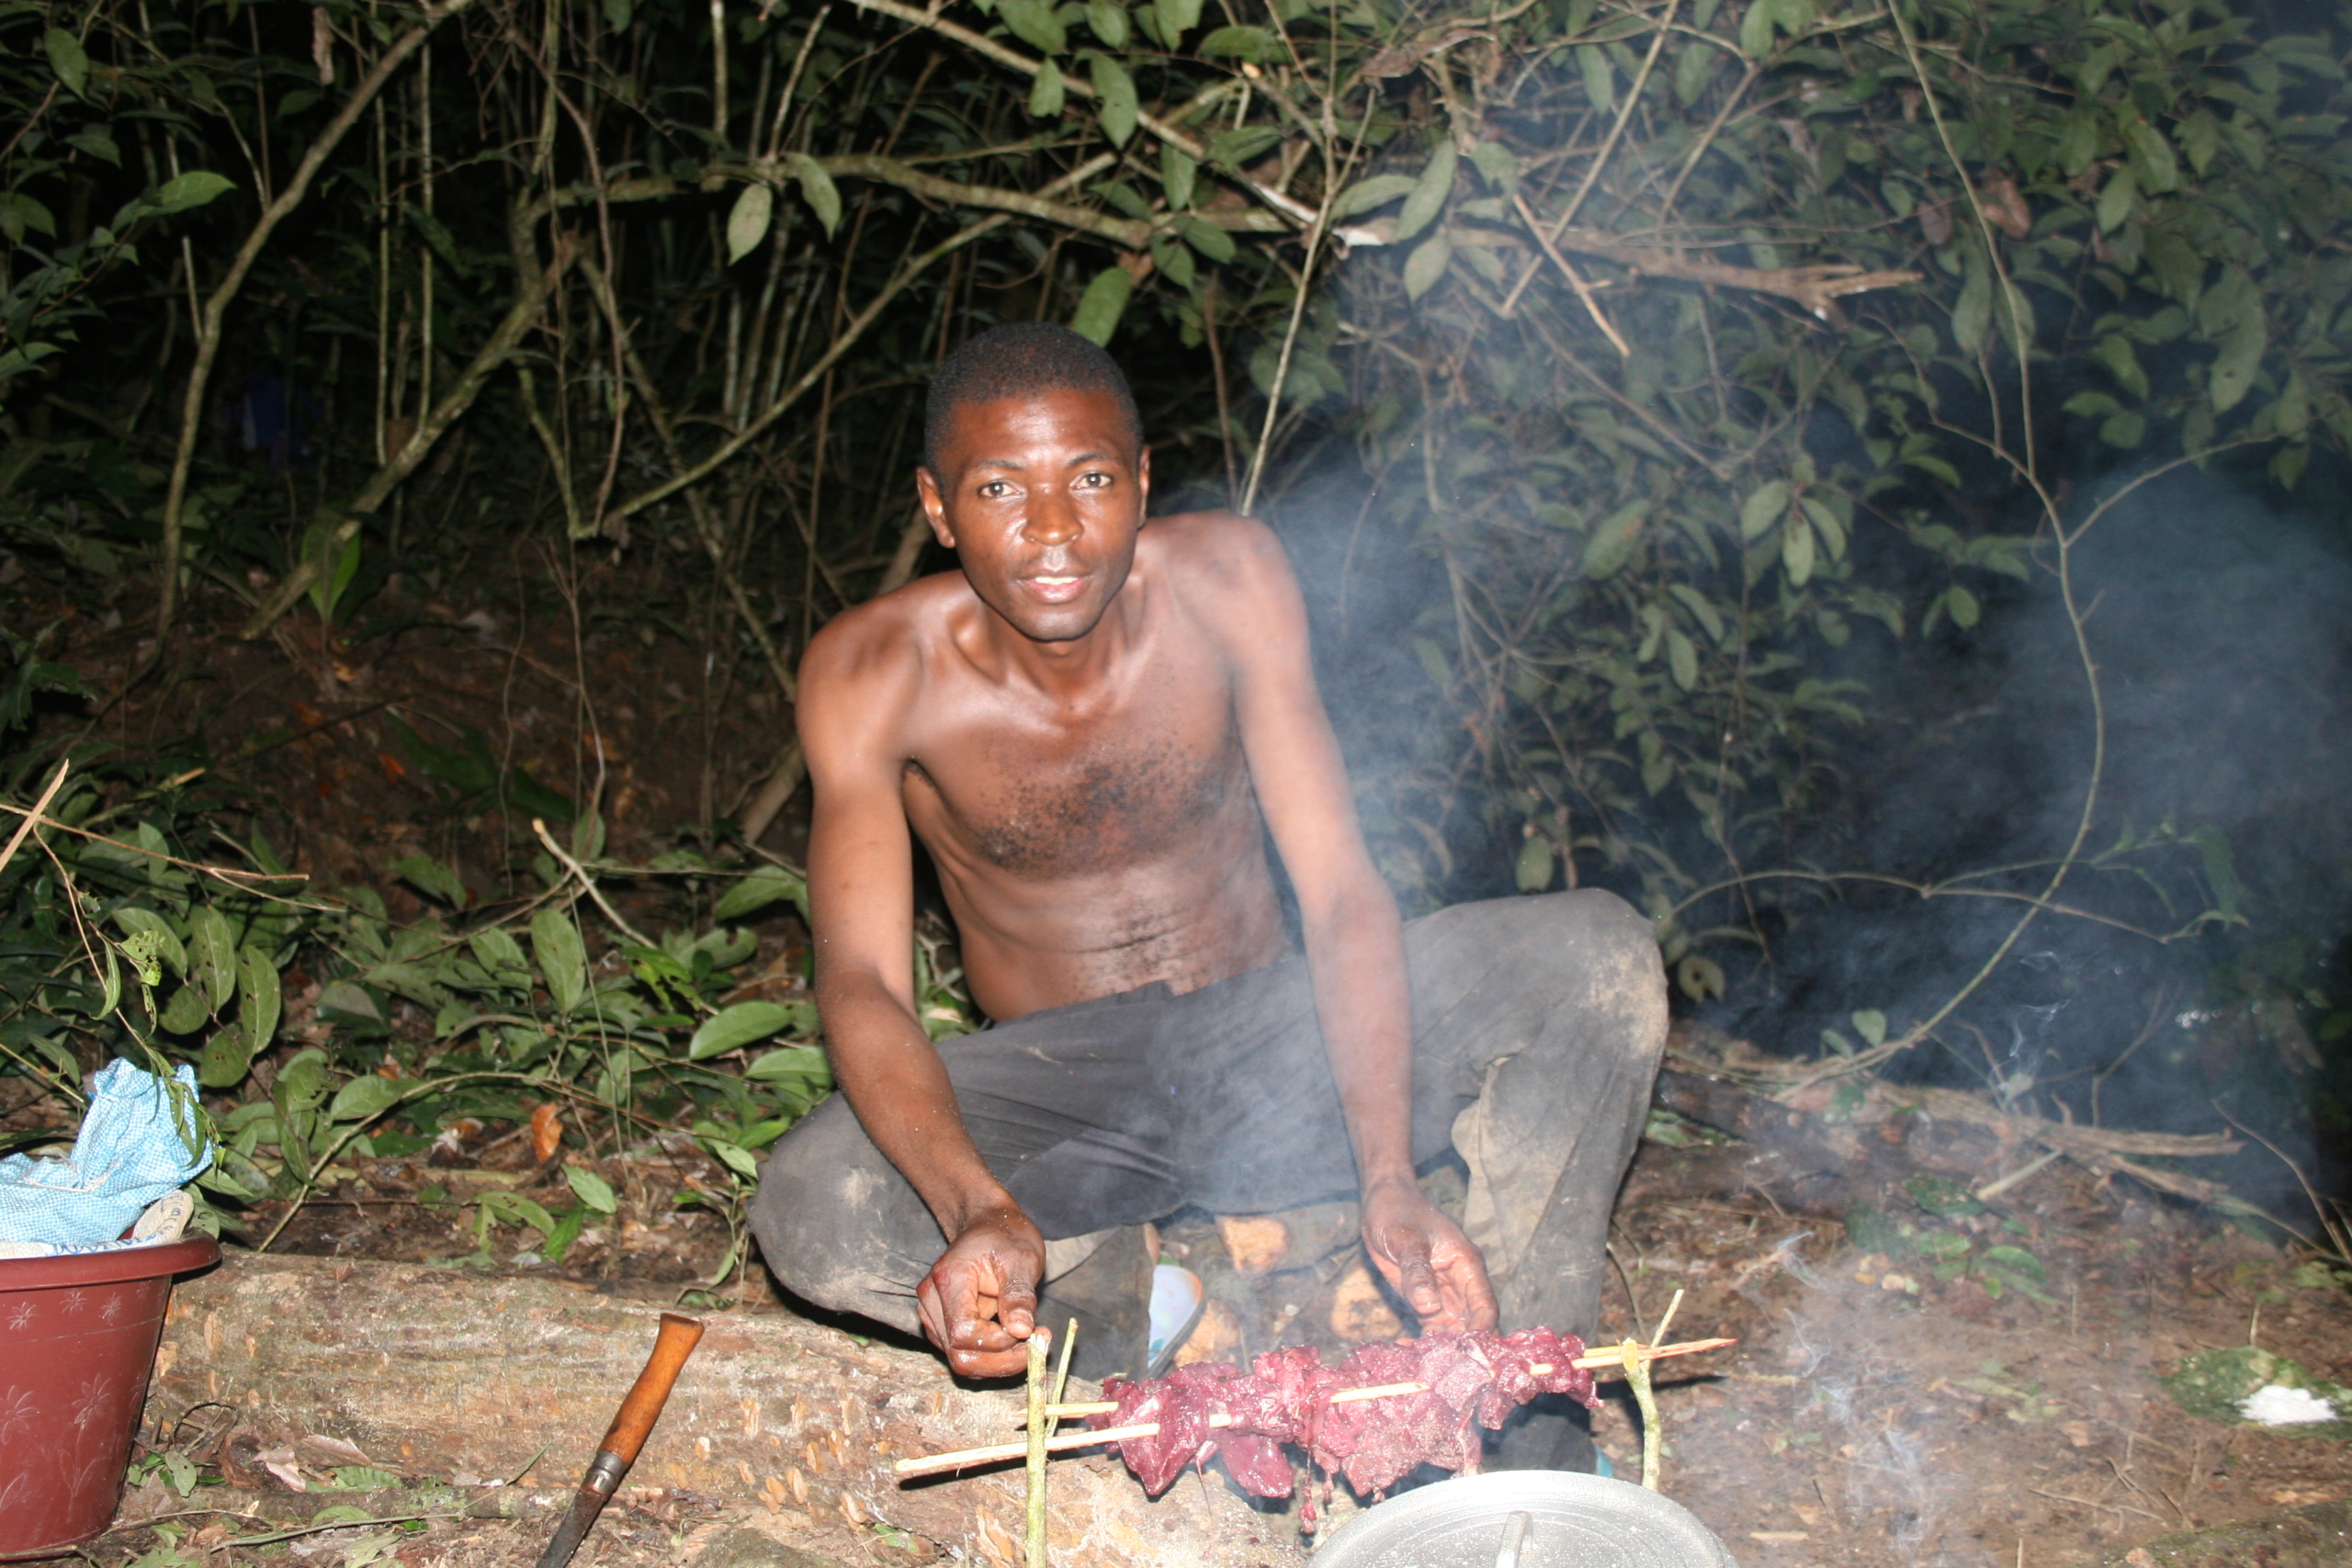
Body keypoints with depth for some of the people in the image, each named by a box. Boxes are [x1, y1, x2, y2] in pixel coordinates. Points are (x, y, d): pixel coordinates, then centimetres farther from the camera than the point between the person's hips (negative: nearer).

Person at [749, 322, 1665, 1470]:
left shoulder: (1225, 580, -14)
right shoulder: (873, 674, -17)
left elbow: (1341, 894, -18)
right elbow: (861, 984, -24)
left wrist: (1389, 1187, -32)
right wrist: (981, 1213, -45)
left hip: (1275, 1044, 2)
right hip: (1061, 1089, -1)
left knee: (1600, 953, -22)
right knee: (811, 1210, -32)